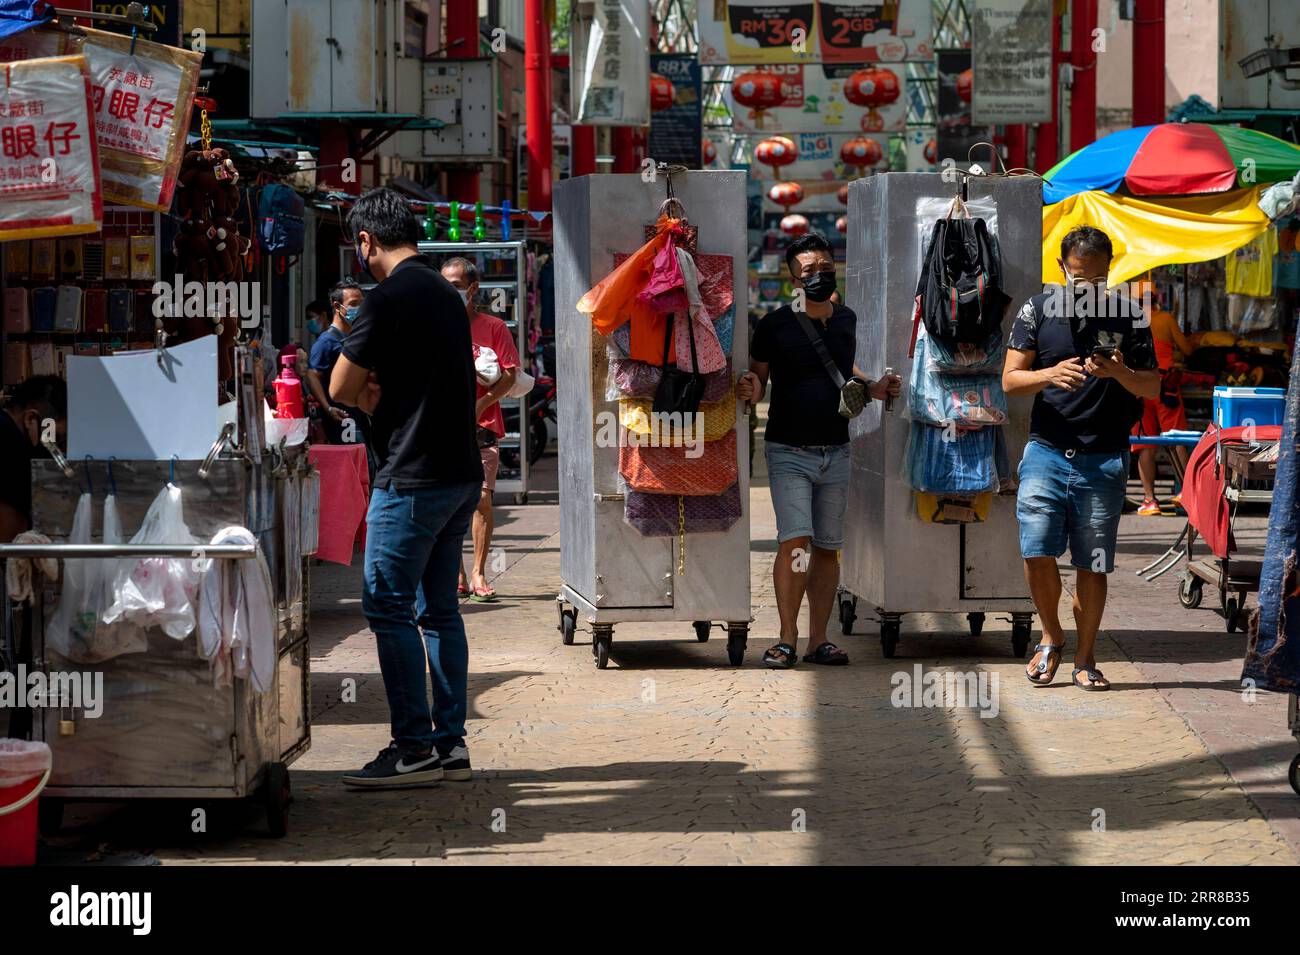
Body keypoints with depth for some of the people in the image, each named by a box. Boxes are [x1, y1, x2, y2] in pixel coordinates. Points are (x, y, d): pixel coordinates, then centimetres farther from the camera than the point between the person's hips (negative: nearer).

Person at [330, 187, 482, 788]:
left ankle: (415, 748, -5)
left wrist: (368, 396, 10)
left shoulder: (388, 299, -13)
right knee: (439, 609, 12)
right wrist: (382, 394, 0)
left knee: (388, 608, -4)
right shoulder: (445, 294, 15)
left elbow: (341, 390, -10)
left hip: (412, 481, -9)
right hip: (461, 473, 9)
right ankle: (450, 743, 13)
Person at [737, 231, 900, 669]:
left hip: (836, 452, 5)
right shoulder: (775, 324, -7)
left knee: (827, 548, 6)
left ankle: (818, 640, 11)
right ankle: (787, 638, -11)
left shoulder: (846, 320, 8)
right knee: (796, 542, -17)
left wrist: (871, 388, 7)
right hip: (789, 452, -5)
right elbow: (758, 376, 4)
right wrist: (752, 392, -19)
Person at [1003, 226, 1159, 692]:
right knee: (1037, 553, -10)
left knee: (1092, 565, 2)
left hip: (1104, 460, 0)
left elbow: (1152, 388, 5)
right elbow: (1009, 380, 0)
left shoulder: (1128, 316, 4)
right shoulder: (1037, 311, 4)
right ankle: (1052, 639, 14)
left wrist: (1119, 373, -16)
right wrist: (1050, 376, -20)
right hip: (1046, 451, 0)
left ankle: (1084, 660, 15)